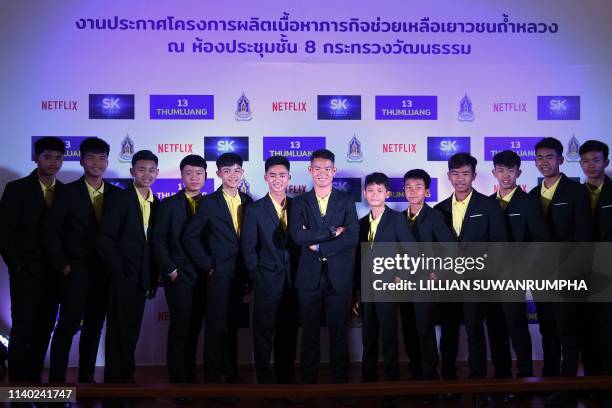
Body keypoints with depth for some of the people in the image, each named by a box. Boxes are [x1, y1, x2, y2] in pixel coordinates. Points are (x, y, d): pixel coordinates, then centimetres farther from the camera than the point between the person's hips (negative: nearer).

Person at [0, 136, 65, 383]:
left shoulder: (67, 192, 8)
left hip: (54, 274, 4)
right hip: (26, 274, -3)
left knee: (44, 332, 9)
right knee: (22, 331, 0)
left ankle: (34, 381, 21)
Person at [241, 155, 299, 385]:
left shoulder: (297, 206, 6)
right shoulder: (254, 210, -3)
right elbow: (248, 249, -2)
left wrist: (298, 276, 2)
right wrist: (257, 277, -5)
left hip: (292, 283, 3)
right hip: (267, 283, -3)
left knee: (288, 334, 12)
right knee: (263, 335, 5)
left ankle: (286, 378, 26)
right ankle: (265, 381, 17)